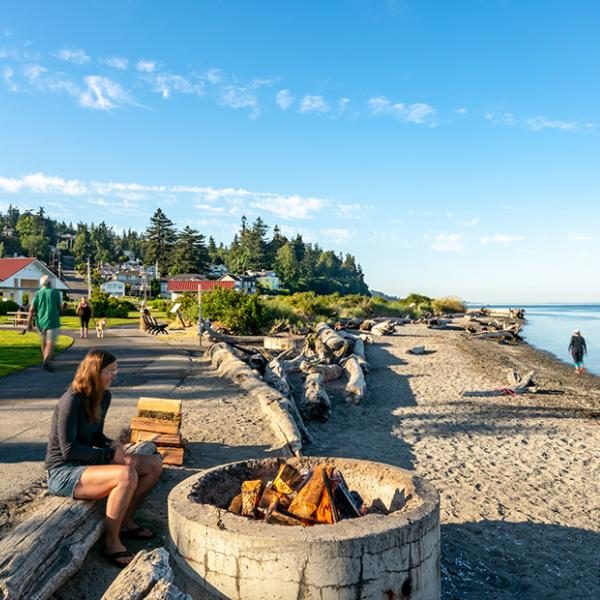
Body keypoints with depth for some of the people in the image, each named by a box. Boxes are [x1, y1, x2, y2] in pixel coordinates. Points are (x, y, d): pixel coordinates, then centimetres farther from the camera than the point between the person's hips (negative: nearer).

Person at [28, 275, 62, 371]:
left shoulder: (38, 293, 3)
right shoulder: (55, 293, -2)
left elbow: (32, 309, -2)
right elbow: (60, 307, 1)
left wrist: (29, 322, 1)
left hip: (41, 322, 4)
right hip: (52, 321, -4)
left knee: (44, 341, 21)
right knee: (50, 342, -8)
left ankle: (44, 359, 33)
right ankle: (46, 361, -26)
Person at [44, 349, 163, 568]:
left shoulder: (104, 396, 2)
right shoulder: (72, 400, -22)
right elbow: (68, 450, -23)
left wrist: (113, 445, -6)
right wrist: (111, 455, -23)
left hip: (86, 463, 9)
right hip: (64, 472, -8)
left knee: (154, 464, 0)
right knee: (126, 475, -34)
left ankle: (126, 522, 12)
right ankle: (111, 543, -14)